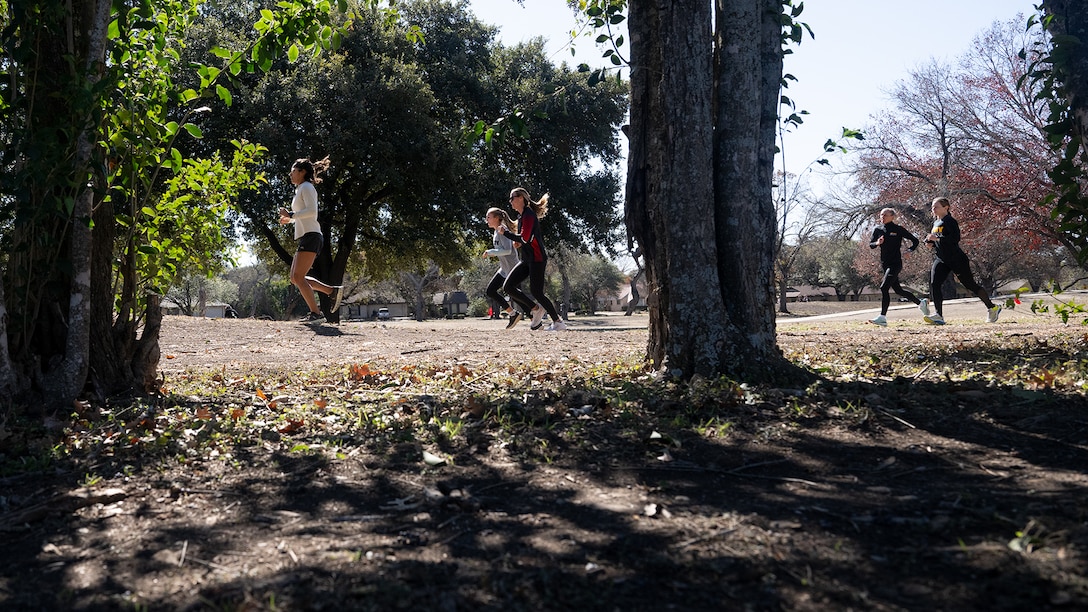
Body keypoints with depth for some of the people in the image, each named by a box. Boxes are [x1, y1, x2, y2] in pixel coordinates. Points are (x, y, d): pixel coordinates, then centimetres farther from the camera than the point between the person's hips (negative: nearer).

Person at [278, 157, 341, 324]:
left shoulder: (307, 187, -3)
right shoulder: (301, 189, 26)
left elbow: (312, 211, -18)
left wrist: (291, 214, -16)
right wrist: (289, 219, 20)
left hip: (310, 236, -10)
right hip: (306, 237, 10)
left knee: (298, 277, -14)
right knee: (295, 278, 7)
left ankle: (316, 313, -14)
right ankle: (332, 291, 7)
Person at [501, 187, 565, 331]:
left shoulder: (529, 215, -13)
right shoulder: (521, 216, 17)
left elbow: (524, 238, -24)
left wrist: (506, 233, -13)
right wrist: (518, 242, 8)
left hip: (537, 259, -10)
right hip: (526, 260, 10)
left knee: (536, 291, -10)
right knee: (508, 286, -1)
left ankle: (558, 322, 2)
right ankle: (535, 309, 6)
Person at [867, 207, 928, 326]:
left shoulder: (899, 229, -5)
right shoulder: (878, 229, 8)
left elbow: (915, 241, 3)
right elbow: (870, 244, 4)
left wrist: (909, 250, -12)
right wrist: (877, 243, -16)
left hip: (895, 264, -7)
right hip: (885, 264, 7)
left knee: (884, 288, -19)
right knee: (898, 290, 15)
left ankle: (882, 317, -21)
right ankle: (921, 303, 37)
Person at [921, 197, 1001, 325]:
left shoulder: (950, 222, -12)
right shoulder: (935, 222, 13)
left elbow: (956, 238, -25)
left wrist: (937, 238, -31)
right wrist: (929, 240, 6)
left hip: (956, 259, -7)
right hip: (941, 259, 7)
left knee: (970, 285, 3)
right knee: (934, 284, -14)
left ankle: (992, 308, 21)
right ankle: (938, 315, -18)